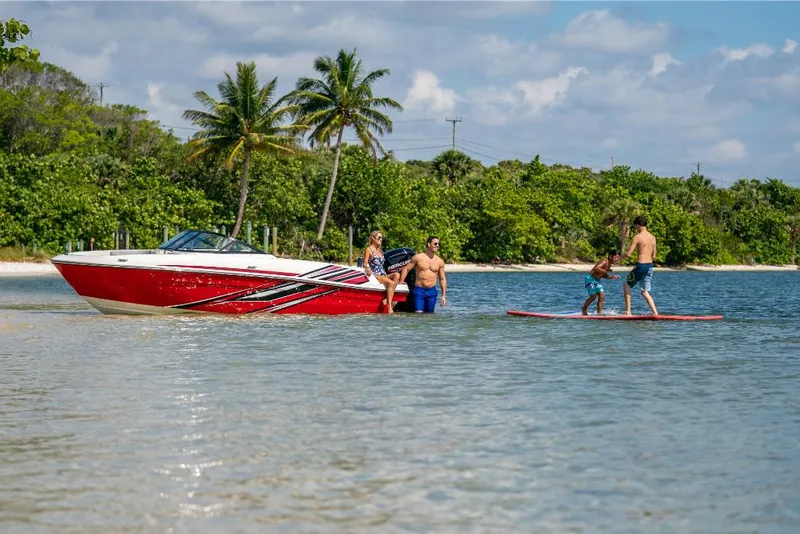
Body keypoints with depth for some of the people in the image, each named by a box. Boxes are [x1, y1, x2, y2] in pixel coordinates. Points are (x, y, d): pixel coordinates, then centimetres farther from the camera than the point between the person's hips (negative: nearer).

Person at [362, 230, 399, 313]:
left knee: (397, 275, -22)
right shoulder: (369, 249, 2)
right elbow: (365, 263, -5)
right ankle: (390, 308, -36)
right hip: (374, 275, -7)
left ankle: (388, 299, -29)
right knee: (390, 283, -31)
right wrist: (367, 269, -26)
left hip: (383, 275, 7)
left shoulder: (380, 250, 23)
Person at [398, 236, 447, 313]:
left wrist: (444, 295, 7)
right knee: (418, 314, -14)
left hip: (432, 292, 3)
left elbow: (442, 279, 12)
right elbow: (406, 269, 3)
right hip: (419, 290, -3)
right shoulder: (418, 257, 0)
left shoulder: (440, 261, 7)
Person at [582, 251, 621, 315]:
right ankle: (584, 308, 13)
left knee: (602, 295, -2)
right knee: (593, 296, -11)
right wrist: (606, 271, -30)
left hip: (597, 280, 9)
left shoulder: (609, 264, 9)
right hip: (590, 278, -9)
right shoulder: (604, 261, -20)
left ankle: (599, 313, 2)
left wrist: (612, 277, 3)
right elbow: (596, 269, -36)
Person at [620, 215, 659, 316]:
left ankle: (628, 312, 8)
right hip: (650, 266, 6)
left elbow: (628, 254, -12)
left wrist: (618, 259, 4)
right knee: (645, 292, 12)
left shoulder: (637, 237, -11)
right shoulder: (653, 237, 10)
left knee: (626, 285, 14)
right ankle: (655, 313, -3)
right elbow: (653, 256, 14)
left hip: (640, 266, -6)